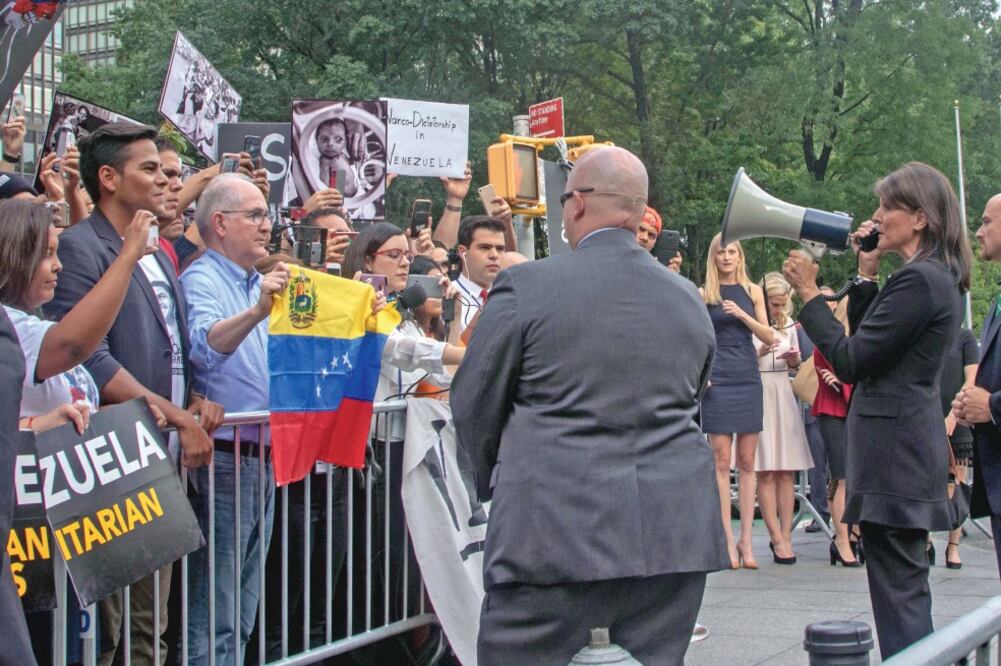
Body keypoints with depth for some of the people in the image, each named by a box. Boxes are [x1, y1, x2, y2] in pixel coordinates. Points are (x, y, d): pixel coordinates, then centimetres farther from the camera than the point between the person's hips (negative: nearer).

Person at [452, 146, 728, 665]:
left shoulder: (526, 286, -5)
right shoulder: (690, 299, 10)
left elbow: (472, 407, 3)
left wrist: (495, 480, 21)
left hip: (556, 530, -5)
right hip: (674, 536, 5)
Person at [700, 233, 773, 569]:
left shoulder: (752, 291, 11)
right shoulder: (703, 294, 4)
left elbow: (769, 337, 8)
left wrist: (743, 315, -7)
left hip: (748, 378, 3)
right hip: (718, 380, -2)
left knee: (747, 462, 3)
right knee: (722, 460, -4)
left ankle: (746, 540, 5)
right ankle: (728, 540, -3)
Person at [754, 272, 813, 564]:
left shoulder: (788, 324, 13)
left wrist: (794, 360, -3)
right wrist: (759, 353, -21)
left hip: (783, 395, 6)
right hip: (757, 395, -6)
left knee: (787, 472, 2)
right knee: (766, 472, -6)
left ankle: (785, 535, 4)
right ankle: (777, 539, -5)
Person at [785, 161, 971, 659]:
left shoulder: (917, 281, -17)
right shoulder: (939, 278, 15)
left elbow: (851, 360, -16)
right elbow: (868, 340, 19)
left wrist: (808, 292, -7)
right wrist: (867, 274, 12)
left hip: (894, 451, -10)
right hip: (913, 443, 10)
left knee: (896, 590, -8)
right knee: (907, 586, 15)